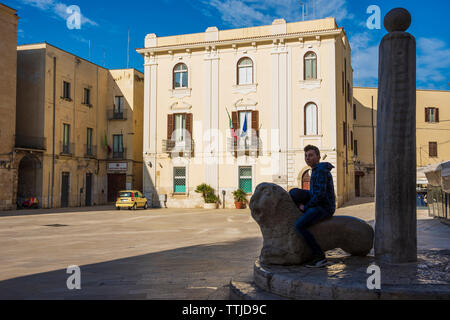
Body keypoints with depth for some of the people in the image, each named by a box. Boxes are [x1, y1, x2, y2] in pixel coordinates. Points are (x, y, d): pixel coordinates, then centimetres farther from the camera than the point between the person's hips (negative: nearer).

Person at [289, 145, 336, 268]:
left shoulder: (321, 171, -15)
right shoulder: (317, 170, 16)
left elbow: (320, 194, -23)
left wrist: (306, 207, -12)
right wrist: (303, 195, 3)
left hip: (324, 208, -10)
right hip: (320, 206, 10)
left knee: (299, 226, -27)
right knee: (293, 192, 12)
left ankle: (320, 257, -22)